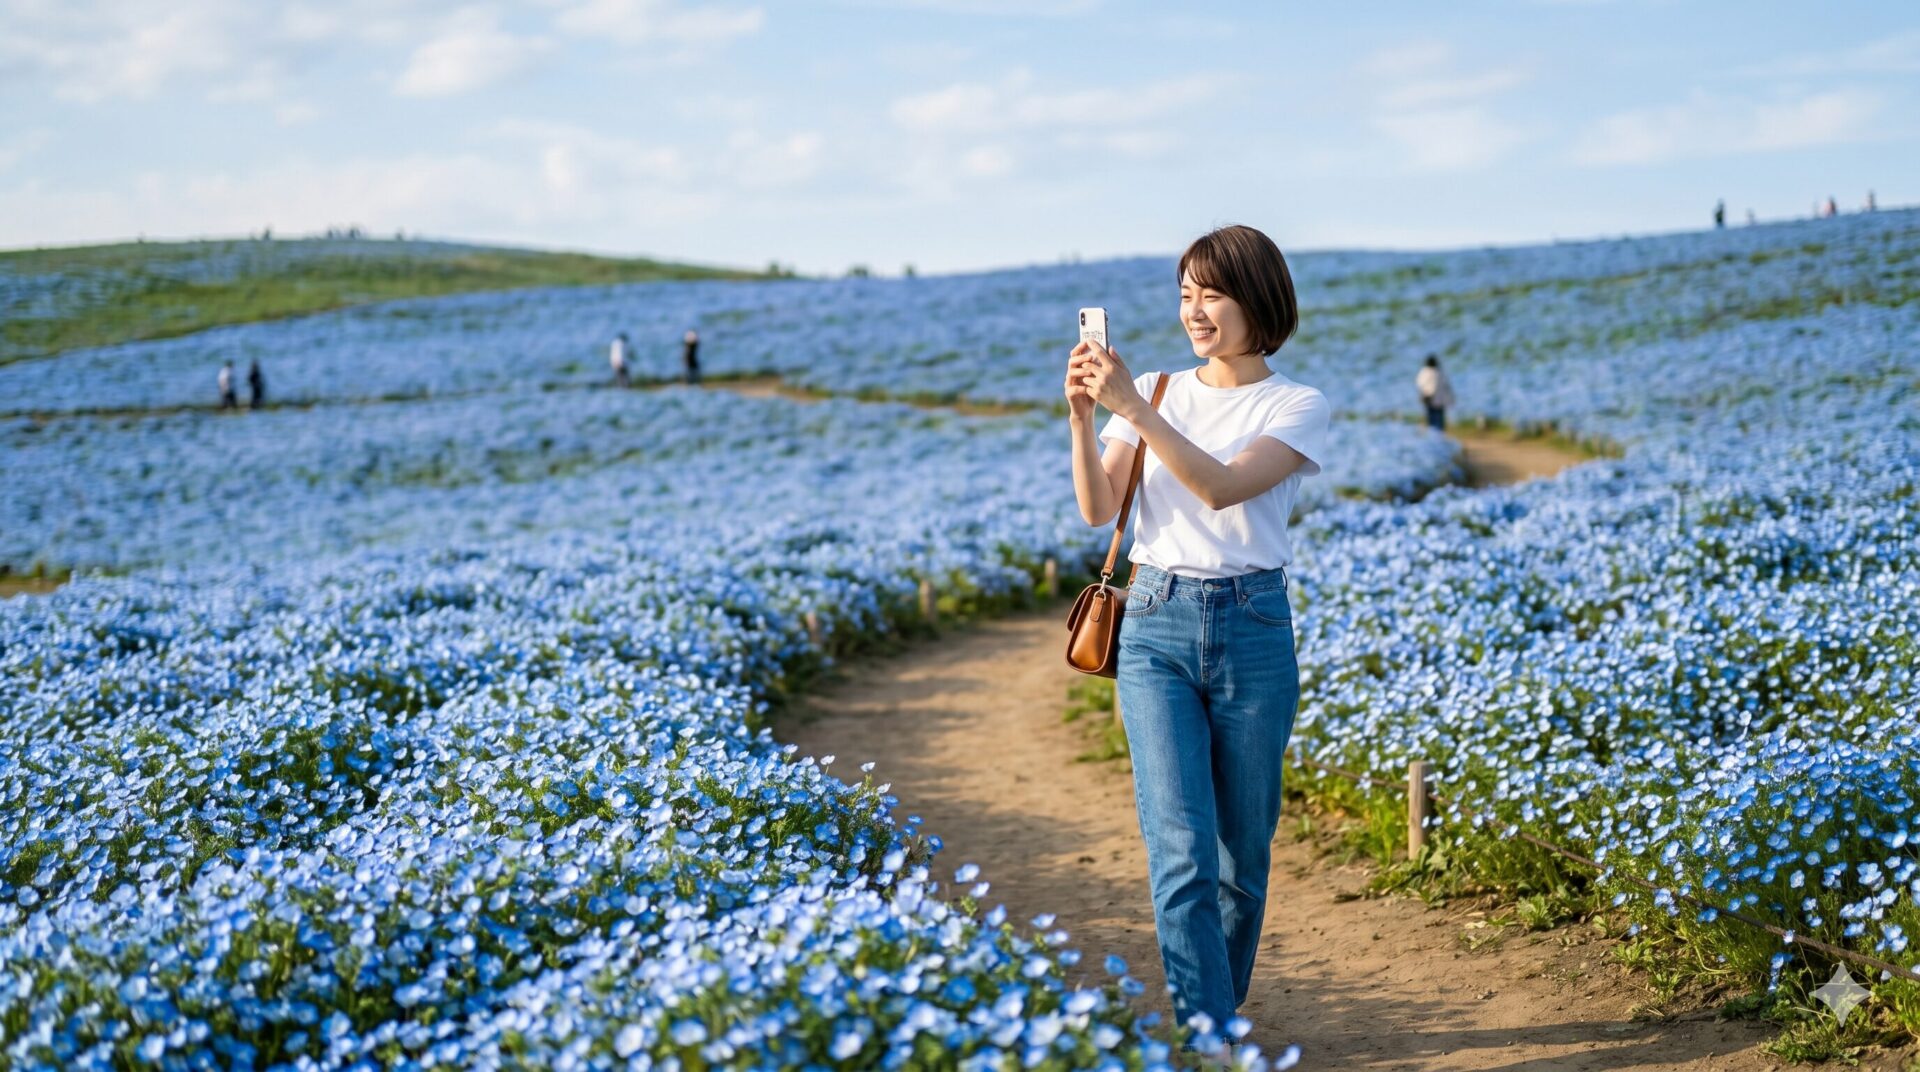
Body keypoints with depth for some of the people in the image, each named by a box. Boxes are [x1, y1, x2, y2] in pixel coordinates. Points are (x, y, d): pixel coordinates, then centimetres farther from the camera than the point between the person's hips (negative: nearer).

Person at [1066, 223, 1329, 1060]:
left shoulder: (1296, 407, -1)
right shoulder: (1158, 392, 9)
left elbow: (1222, 487, -19)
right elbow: (1097, 511, -1)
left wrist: (1132, 406, -25)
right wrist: (1082, 417, -16)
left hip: (1254, 629, -1)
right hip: (1156, 626, 1)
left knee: (1241, 853, 9)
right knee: (1182, 852, -10)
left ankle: (1212, 1016, 29)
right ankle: (1215, 1043, -9)